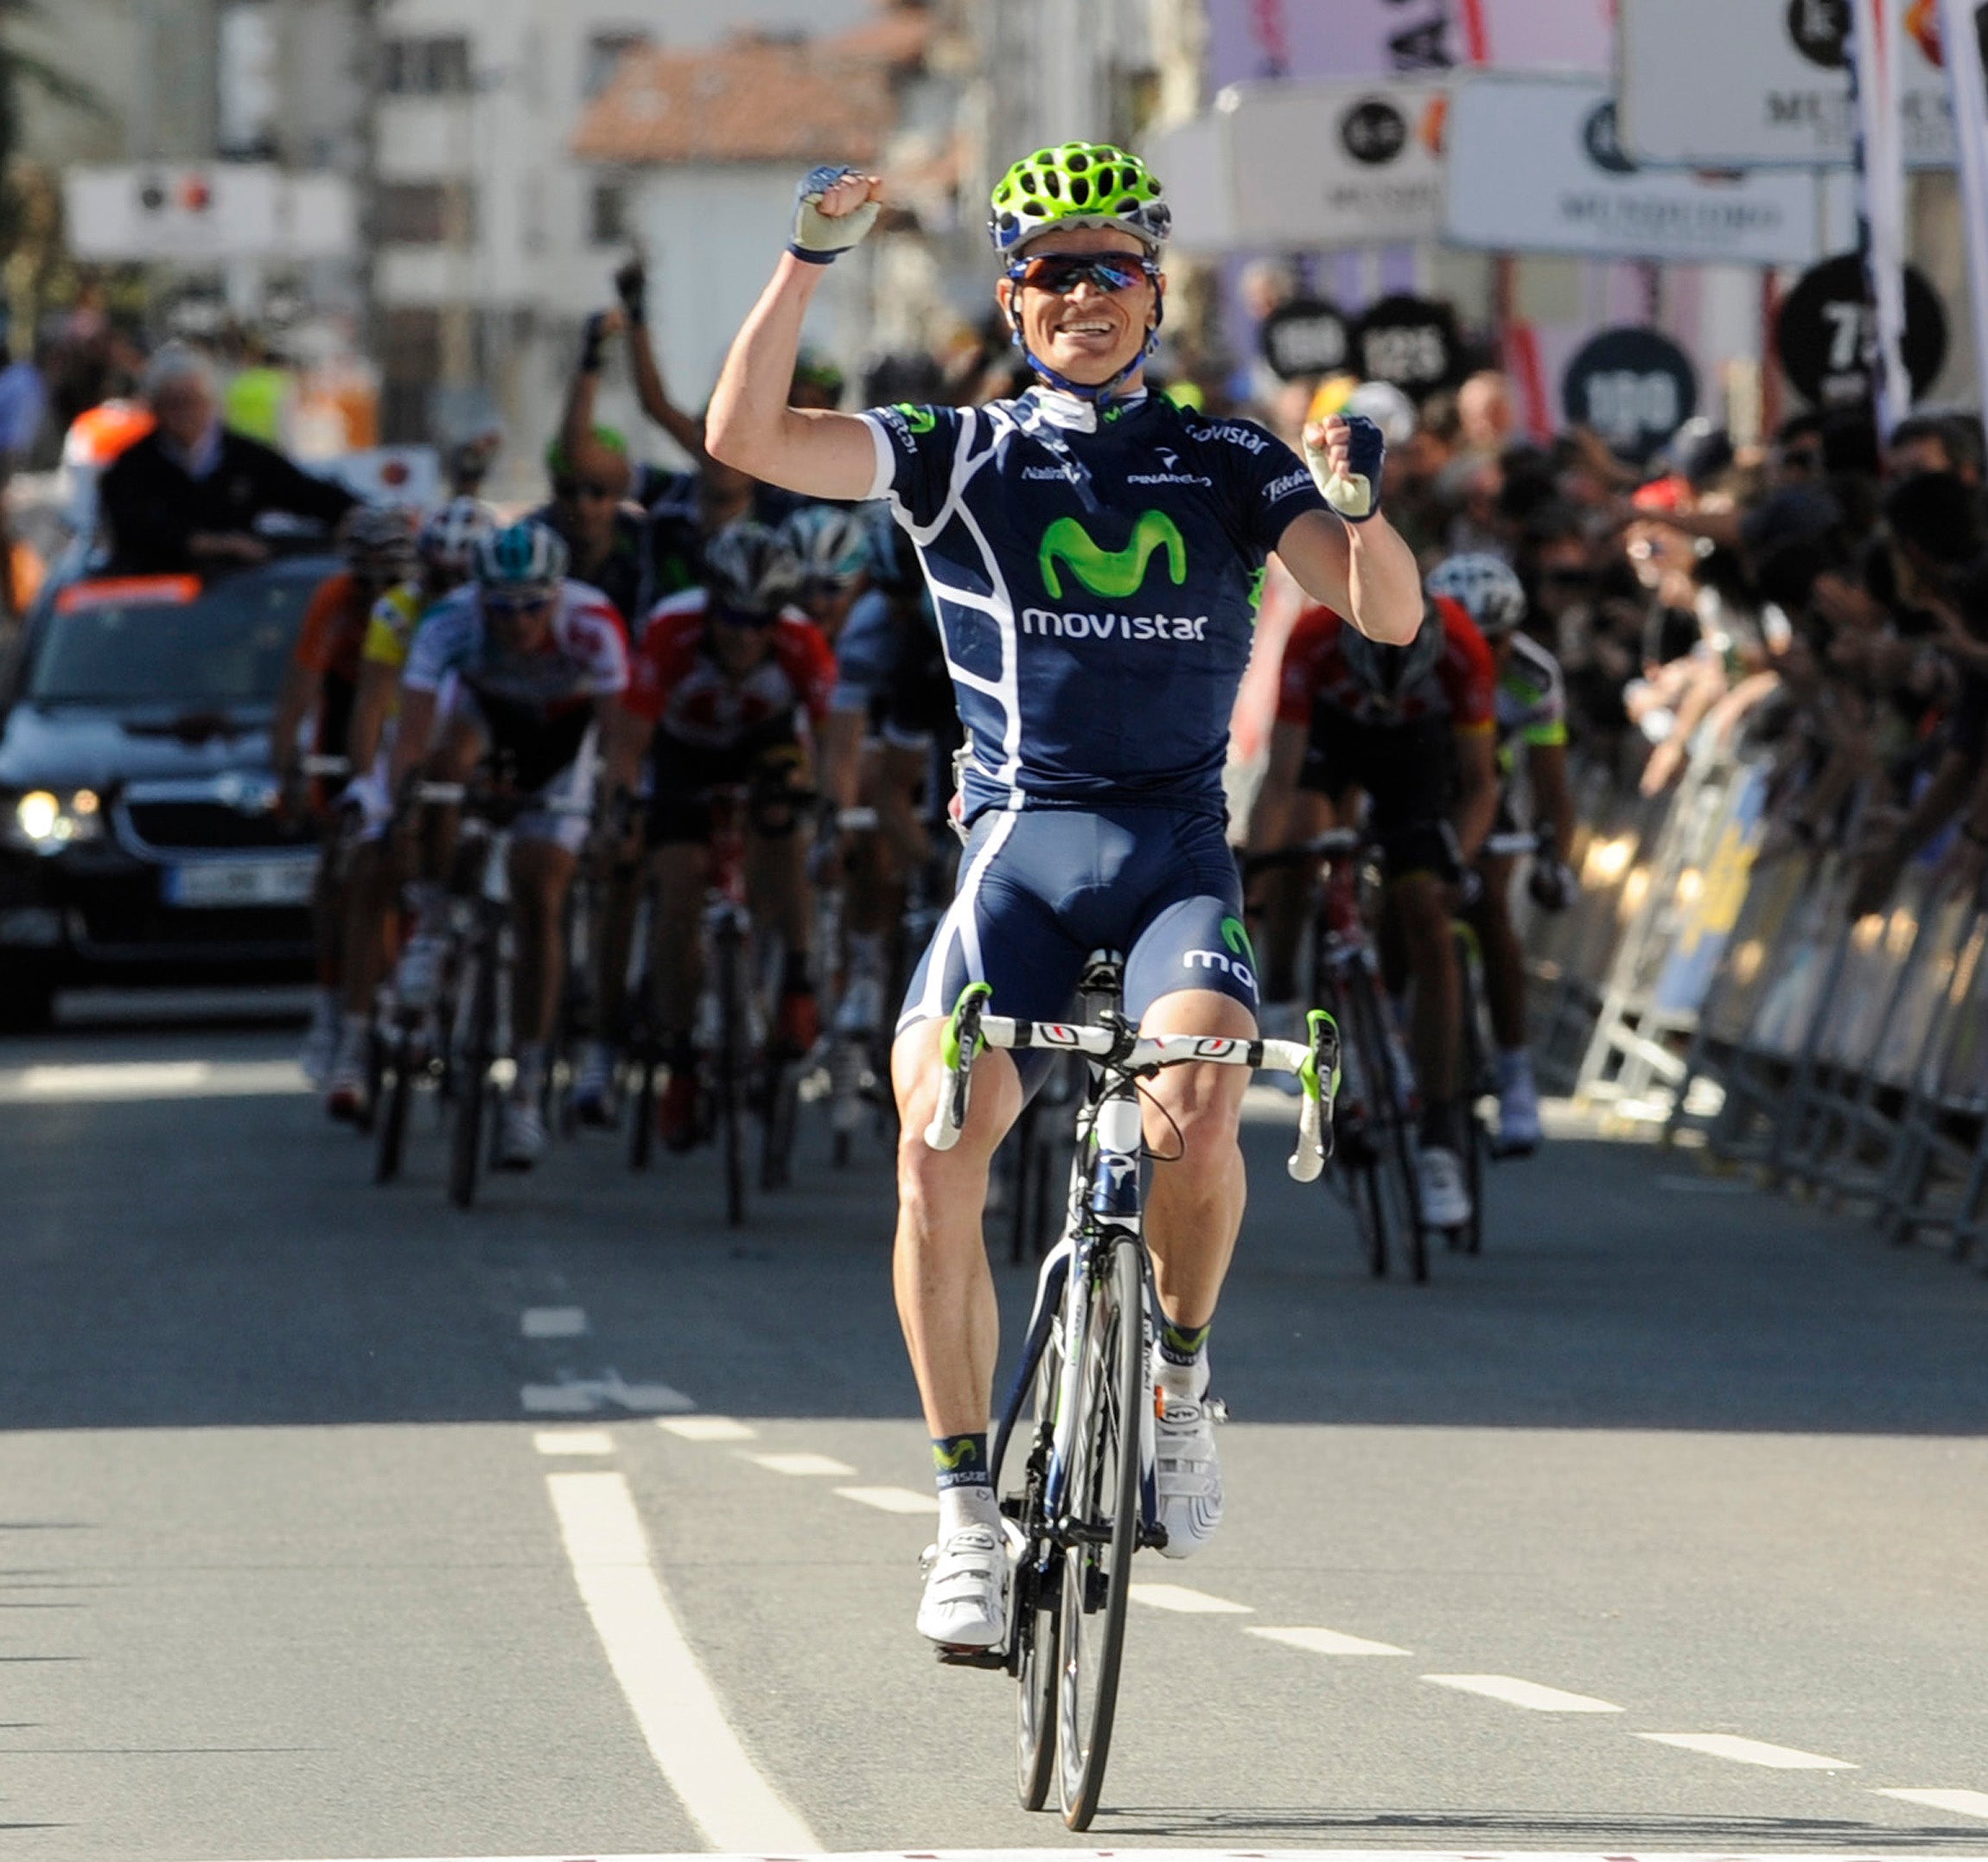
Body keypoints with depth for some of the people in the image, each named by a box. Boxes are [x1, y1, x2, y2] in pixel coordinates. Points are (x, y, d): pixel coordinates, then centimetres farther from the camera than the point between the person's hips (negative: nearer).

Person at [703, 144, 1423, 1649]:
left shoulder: (1227, 468, 10)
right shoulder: (963, 460, 8)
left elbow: (1388, 614, 1)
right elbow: (748, 437, -4)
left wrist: (1358, 502, -19)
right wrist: (813, 260, -14)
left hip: (1178, 853, 0)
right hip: (1019, 846, 0)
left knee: (1196, 1108, -29)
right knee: (936, 1143, -22)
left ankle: (1181, 1383, -1)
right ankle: (970, 1509, -12)